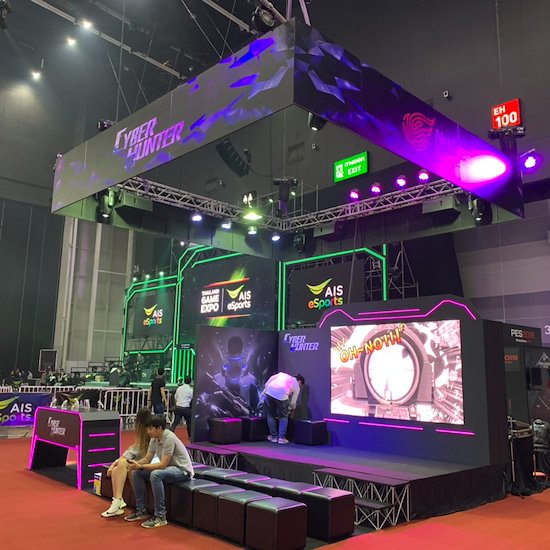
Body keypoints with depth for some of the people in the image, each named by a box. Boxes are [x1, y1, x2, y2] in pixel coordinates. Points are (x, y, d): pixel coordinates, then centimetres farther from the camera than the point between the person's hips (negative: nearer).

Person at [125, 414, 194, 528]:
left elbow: (163, 464, -28)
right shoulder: (154, 439, 0)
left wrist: (141, 466, -31)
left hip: (183, 470, -9)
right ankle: (141, 510, 11)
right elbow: (147, 459, 5)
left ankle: (160, 517, -24)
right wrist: (136, 463, -16)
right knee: (136, 473, -1)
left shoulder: (169, 438, -26)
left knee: (155, 475, -35)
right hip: (168, 467, 9)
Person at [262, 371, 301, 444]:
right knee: (283, 416, 20)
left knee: (270, 415, 20)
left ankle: (274, 436, 25)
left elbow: (271, 379, 16)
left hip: (269, 392, 3)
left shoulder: (282, 374, 32)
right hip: (282, 395, -2)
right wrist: (291, 409, 43)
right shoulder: (297, 386, 24)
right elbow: (293, 403, 26)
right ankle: (281, 437, 14)